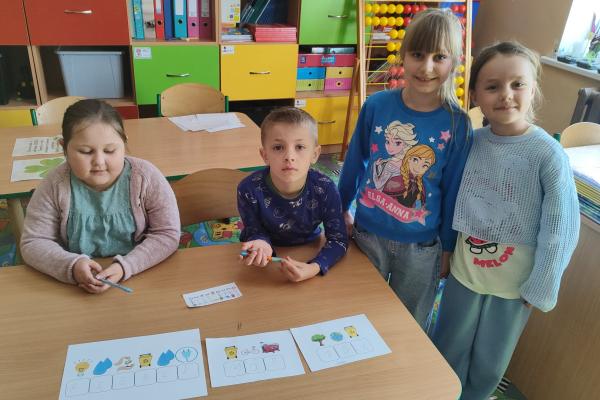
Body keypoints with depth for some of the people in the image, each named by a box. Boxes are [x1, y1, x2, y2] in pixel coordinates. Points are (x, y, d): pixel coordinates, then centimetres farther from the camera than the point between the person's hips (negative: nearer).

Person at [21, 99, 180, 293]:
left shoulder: (146, 178, -11)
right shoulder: (55, 185, -8)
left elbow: (167, 234, -9)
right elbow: (33, 243, -1)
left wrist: (126, 267, -21)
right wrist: (71, 266, -19)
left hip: (140, 279, -2)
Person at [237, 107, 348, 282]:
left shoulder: (325, 189, -24)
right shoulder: (249, 189, -26)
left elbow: (338, 240, -18)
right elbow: (256, 231, -12)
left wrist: (314, 268, -35)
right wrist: (260, 244, -36)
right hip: (270, 252, -1)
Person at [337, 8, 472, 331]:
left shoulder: (457, 124, -13)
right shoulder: (376, 105, -12)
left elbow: (453, 190, -5)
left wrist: (447, 247, 3)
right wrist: (341, 209, 12)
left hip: (421, 247, -1)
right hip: (367, 232, 1)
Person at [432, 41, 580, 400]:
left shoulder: (549, 154, -19)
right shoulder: (471, 141, -8)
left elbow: (560, 229, -14)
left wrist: (540, 288, -10)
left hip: (515, 281, -2)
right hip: (465, 269, 3)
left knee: (490, 362, 18)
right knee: (448, 350, 20)